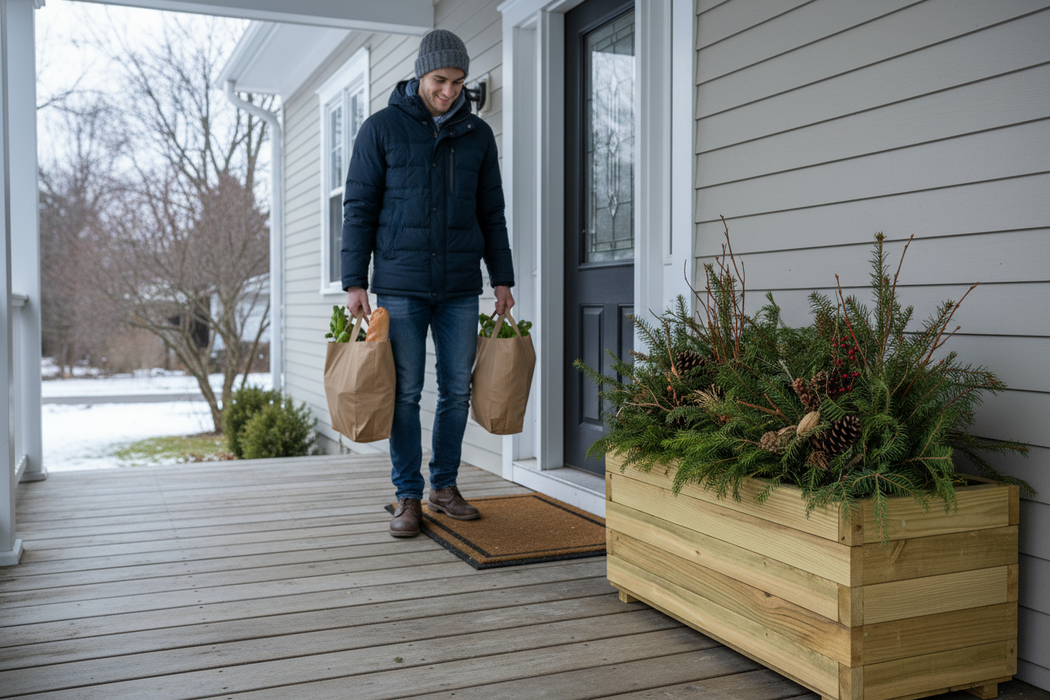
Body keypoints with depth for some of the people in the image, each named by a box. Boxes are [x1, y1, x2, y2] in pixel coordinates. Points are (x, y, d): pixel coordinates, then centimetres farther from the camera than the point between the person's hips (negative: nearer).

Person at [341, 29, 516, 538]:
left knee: (457, 389, 6)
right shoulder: (382, 128, 0)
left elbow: (491, 213, 12)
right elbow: (359, 208, -1)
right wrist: (354, 282, -6)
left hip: (460, 287, 3)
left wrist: (502, 278, 7)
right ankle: (408, 497, 11)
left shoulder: (477, 135, 8)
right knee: (406, 393, 0)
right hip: (400, 286, -3)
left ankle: (445, 486, 21)